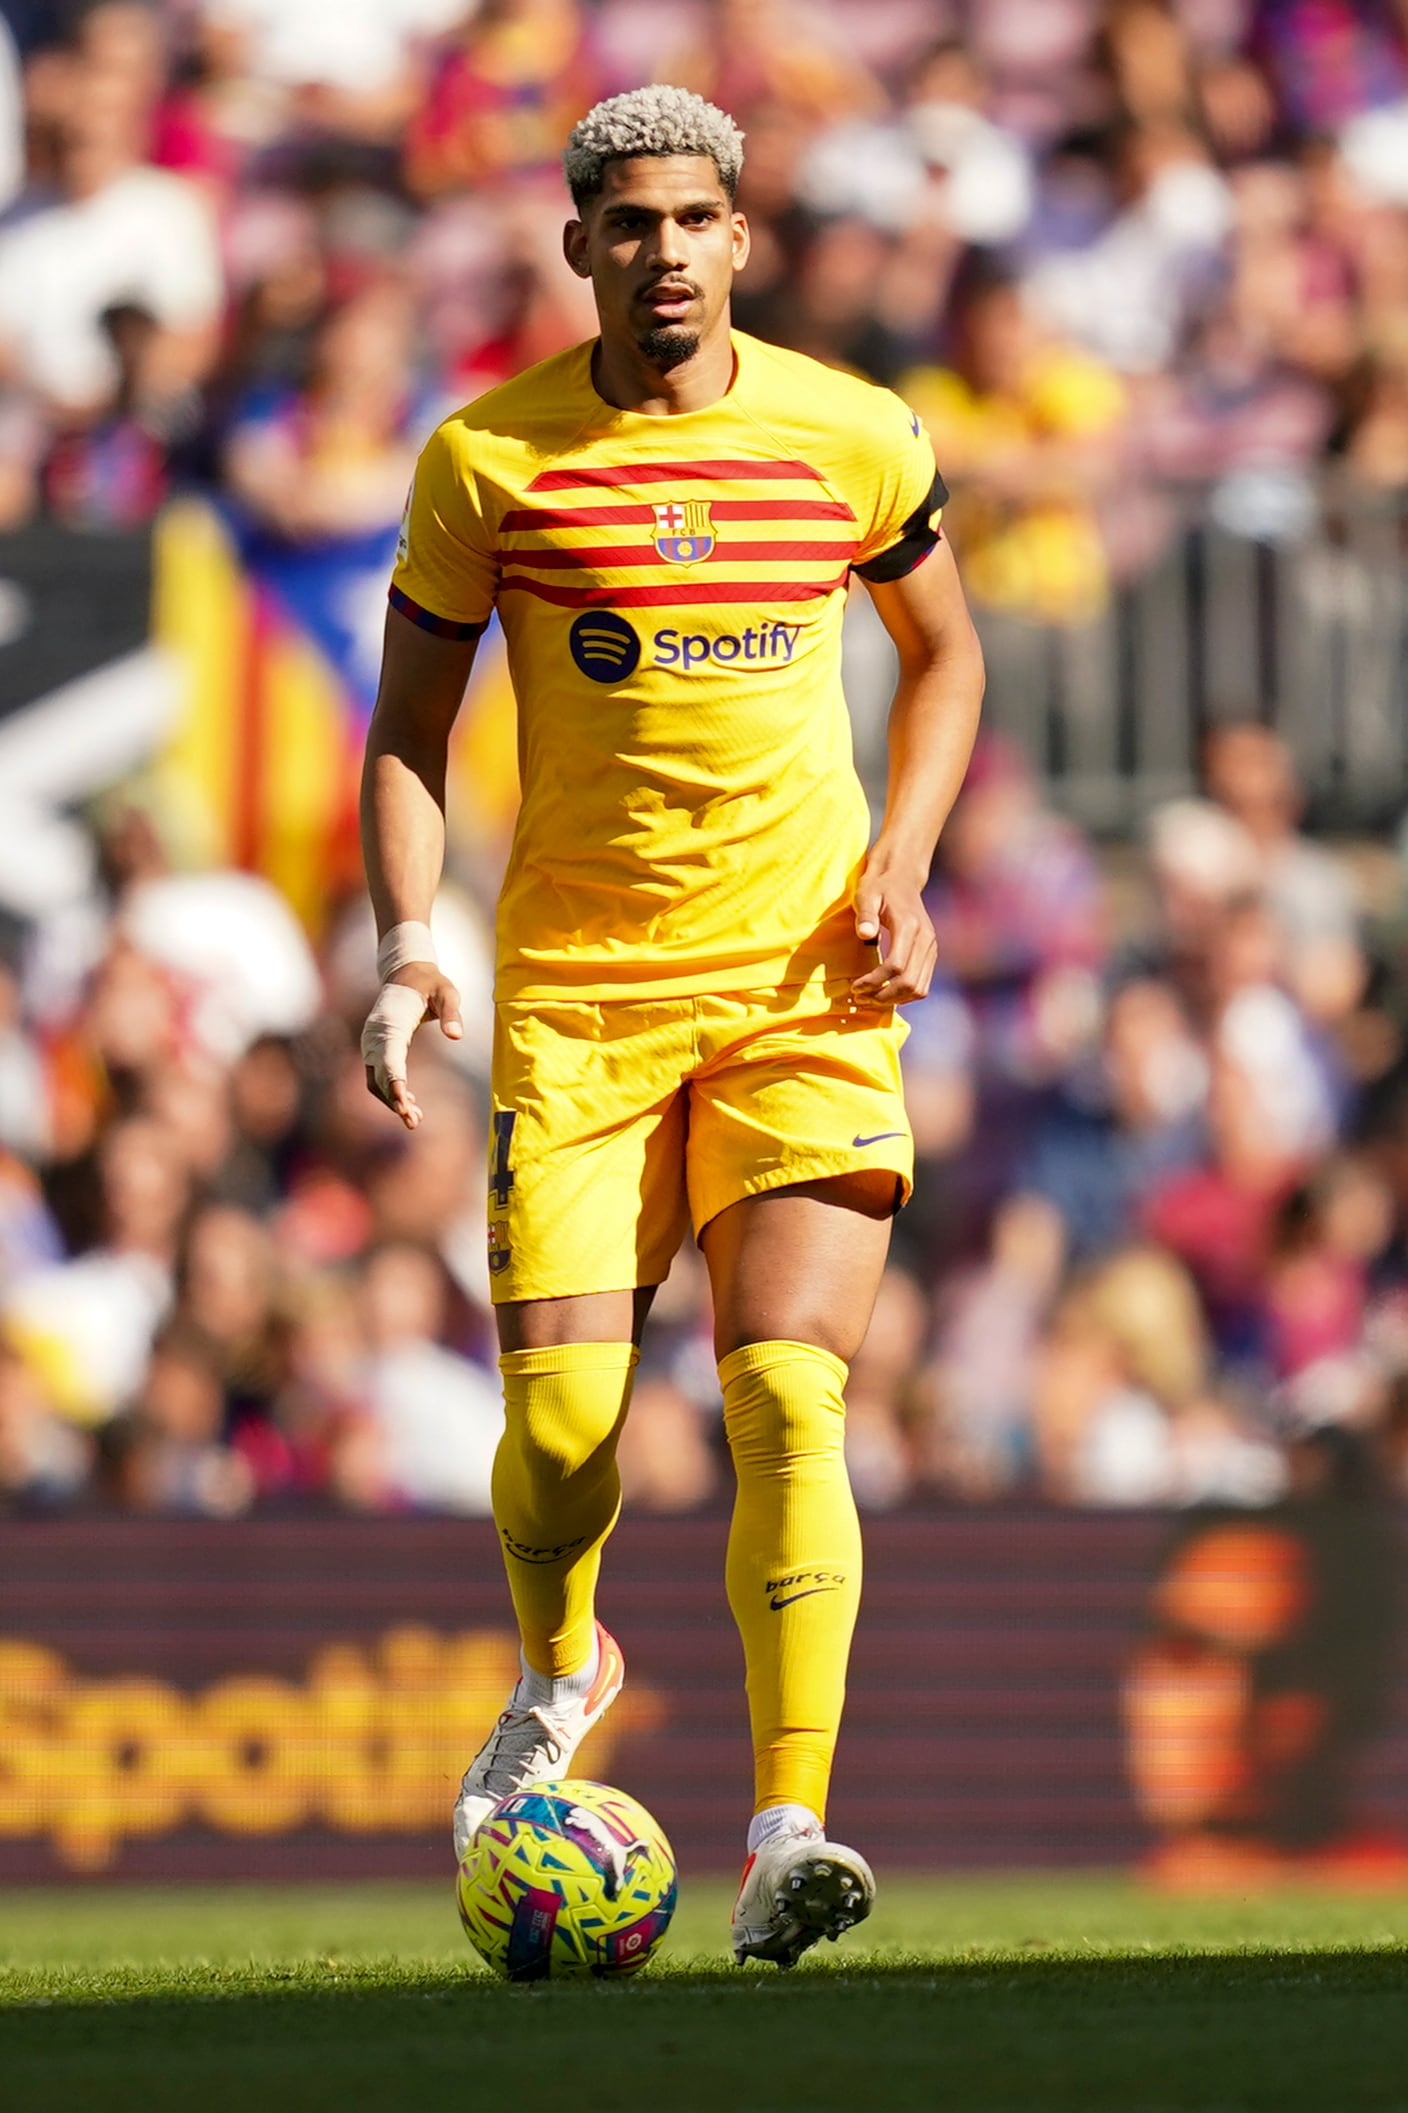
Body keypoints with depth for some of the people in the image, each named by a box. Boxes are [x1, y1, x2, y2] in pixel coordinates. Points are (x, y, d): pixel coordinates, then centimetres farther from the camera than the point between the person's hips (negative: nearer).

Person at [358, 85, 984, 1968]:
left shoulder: (854, 439, 1)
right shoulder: (488, 460, -2)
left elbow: (944, 652, 18)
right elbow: (409, 727, 7)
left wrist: (902, 864, 2)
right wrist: (408, 939, -9)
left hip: (805, 982, 0)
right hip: (575, 984, 0)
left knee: (788, 1398, -15)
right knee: (560, 1418, -7)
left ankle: (788, 1839, -17)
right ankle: (558, 1673, 27)